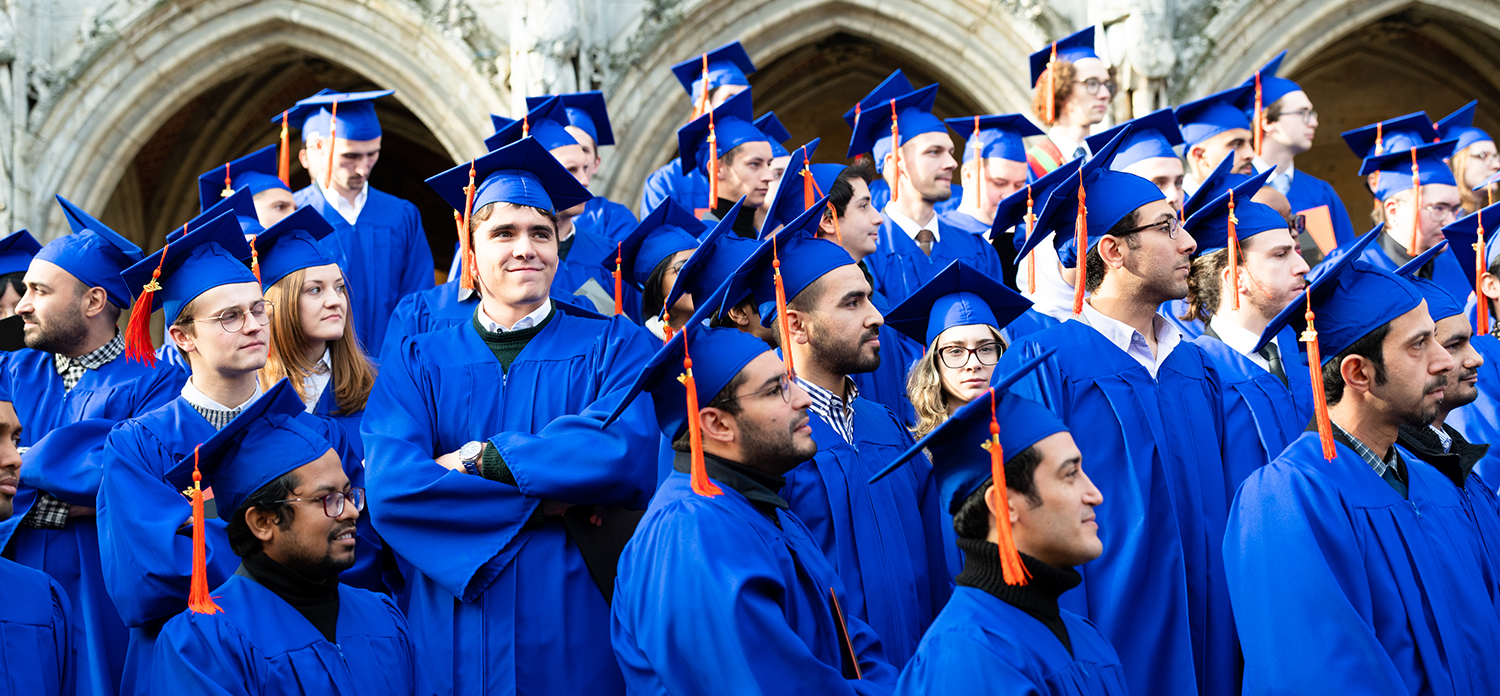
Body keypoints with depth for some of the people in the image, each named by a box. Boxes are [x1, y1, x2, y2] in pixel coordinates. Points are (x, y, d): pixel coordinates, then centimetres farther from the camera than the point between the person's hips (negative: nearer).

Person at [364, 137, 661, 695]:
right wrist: (545, 505, -16)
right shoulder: (416, 366, 6)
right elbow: (389, 486, -11)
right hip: (453, 646, 1)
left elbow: (629, 451, -16)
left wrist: (479, 460, -13)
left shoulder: (615, 346, 4)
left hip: (579, 646, -1)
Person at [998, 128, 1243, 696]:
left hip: (1204, 643, 6)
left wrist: (1237, 638, 9)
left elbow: (1224, 506, 15)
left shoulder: (1196, 370, 13)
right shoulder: (1042, 366, -8)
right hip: (1110, 644, -6)